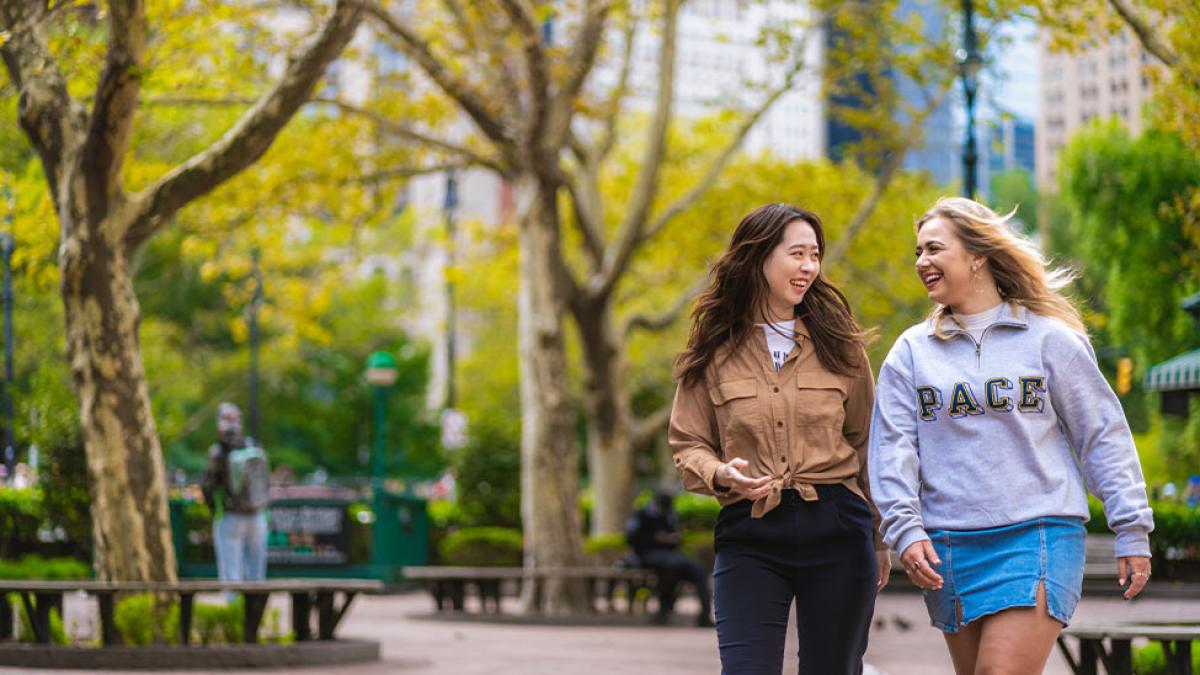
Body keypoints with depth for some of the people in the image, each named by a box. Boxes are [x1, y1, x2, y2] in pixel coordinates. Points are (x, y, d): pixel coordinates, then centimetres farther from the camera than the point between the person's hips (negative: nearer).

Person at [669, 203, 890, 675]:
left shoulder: (837, 344, 7)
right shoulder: (713, 352, 4)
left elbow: (865, 443, 10)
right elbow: (687, 443, 8)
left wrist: (879, 538, 11)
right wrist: (721, 474, -15)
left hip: (835, 529, 1)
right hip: (748, 534, -1)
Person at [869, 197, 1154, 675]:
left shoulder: (1049, 338, 5)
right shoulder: (912, 352, 11)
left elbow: (1103, 437, 6)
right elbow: (892, 449, 5)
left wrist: (1132, 532, 2)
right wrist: (905, 529, -10)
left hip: (1039, 537, -3)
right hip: (948, 548, 3)